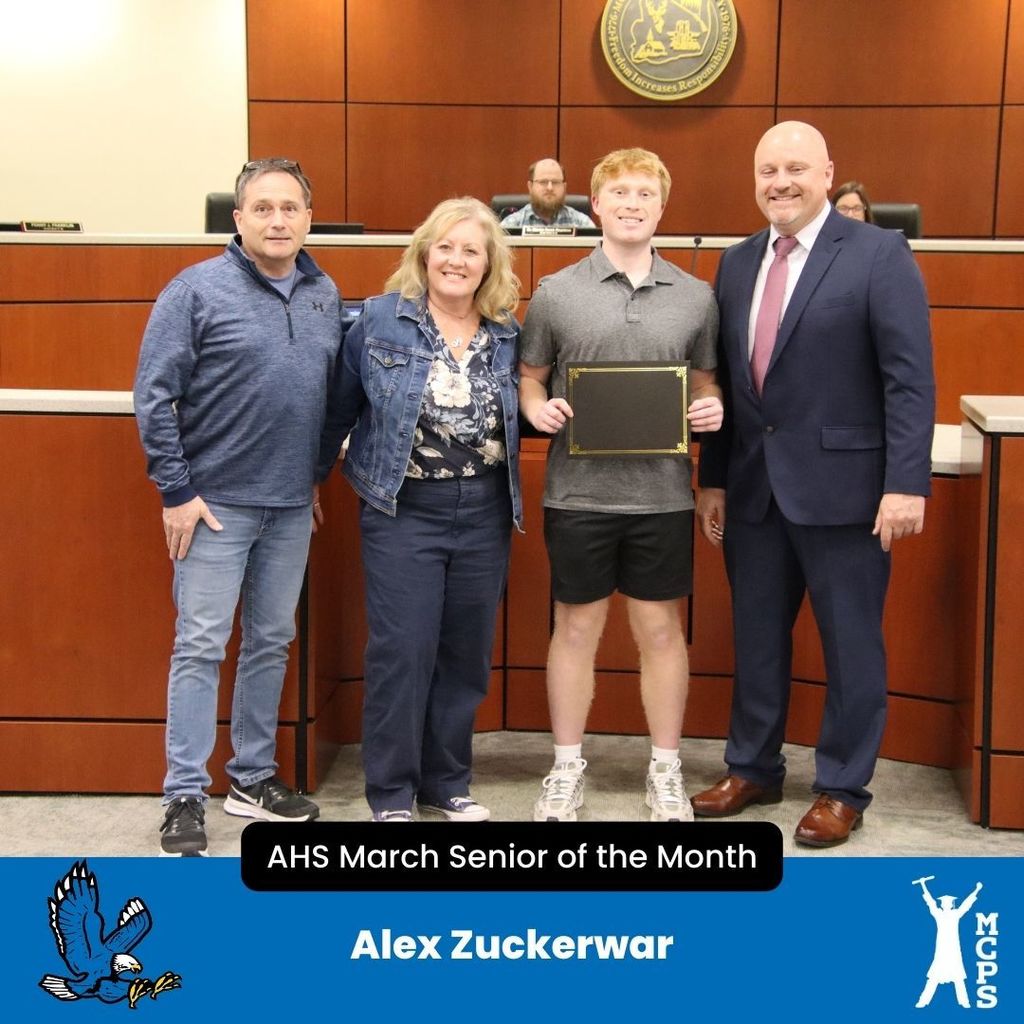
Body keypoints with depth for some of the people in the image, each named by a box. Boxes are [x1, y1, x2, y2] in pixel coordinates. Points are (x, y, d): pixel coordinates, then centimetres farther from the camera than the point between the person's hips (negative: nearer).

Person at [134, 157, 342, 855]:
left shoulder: (325, 295, 7)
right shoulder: (198, 290, -8)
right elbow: (155, 395, -10)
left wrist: (317, 473, 13)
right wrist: (176, 490, -12)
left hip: (292, 507, 5)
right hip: (215, 503, -5)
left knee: (272, 642, 12)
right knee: (201, 647, -2)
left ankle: (254, 777, 25)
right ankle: (186, 796, 6)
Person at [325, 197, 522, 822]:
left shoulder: (508, 335, 6)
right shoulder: (381, 320, -3)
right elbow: (342, 406, 3)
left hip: (485, 513, 4)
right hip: (403, 511, -4)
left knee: (467, 654, 10)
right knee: (401, 652, -3)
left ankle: (447, 783, 25)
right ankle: (392, 794, 12)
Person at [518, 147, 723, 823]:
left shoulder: (695, 297, 5)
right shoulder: (556, 293, 0)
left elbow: (705, 384, 13)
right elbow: (528, 379, 8)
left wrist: (713, 410, -8)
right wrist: (539, 409, -13)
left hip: (662, 492, 1)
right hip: (578, 490, -1)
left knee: (661, 628, 10)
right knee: (577, 627, 9)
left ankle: (666, 769, 24)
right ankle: (568, 768, 23)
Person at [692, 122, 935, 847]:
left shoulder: (880, 255, -7)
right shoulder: (738, 262, 10)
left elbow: (911, 379, -11)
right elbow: (726, 380, 13)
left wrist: (906, 483, -18)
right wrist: (713, 478, 10)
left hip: (842, 486, -5)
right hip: (753, 487, 5)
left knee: (850, 642, 6)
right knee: (757, 635, 15)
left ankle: (843, 788, 19)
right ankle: (754, 767, 30)